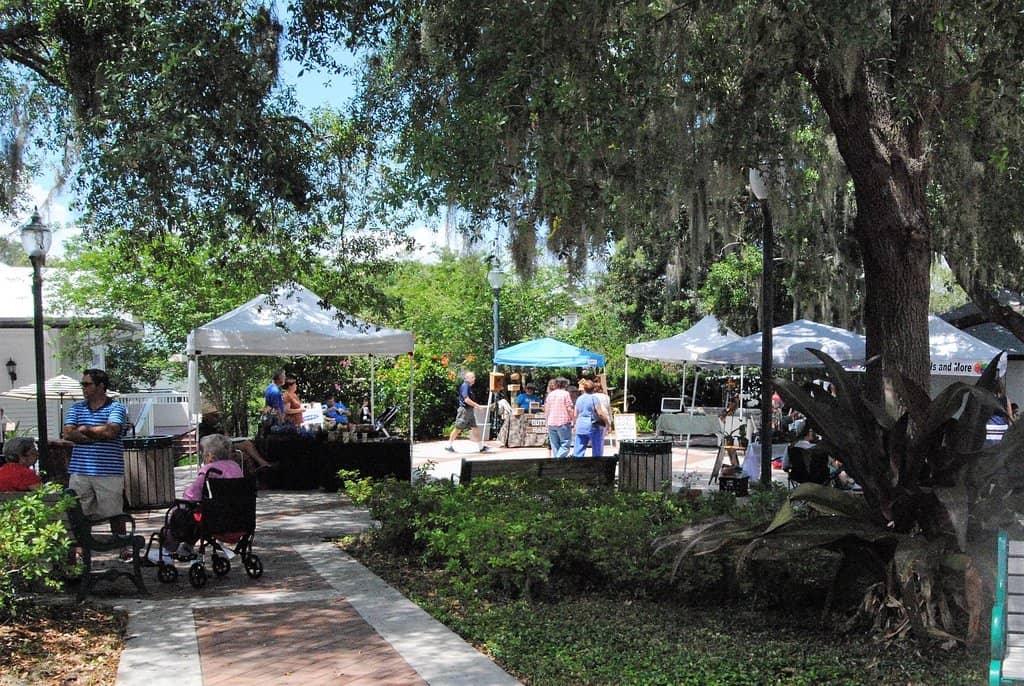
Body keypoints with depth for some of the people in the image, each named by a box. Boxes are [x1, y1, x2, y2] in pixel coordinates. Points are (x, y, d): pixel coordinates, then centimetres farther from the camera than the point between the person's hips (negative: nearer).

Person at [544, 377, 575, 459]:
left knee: (554, 446, 11)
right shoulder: (565, 394, -5)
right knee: (565, 444, -3)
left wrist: (546, 421, 22)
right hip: (563, 422, -6)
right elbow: (570, 409, -8)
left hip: (551, 423, 6)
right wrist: (573, 419, 3)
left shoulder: (550, 394, 10)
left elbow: (546, 409, 13)